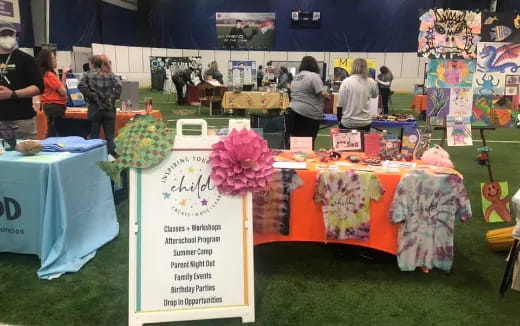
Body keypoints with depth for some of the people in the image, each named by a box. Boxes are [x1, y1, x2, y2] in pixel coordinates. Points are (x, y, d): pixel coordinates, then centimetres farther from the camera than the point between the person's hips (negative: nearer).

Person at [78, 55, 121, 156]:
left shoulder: (88, 75, 3)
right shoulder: (111, 75, 8)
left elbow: (81, 86, -14)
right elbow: (118, 85, -9)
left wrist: (92, 96, -8)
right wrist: (112, 98, -5)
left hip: (95, 108, -1)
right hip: (109, 108, 1)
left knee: (94, 136, 6)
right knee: (110, 137, 3)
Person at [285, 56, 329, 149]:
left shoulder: (296, 77, 17)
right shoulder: (314, 76, -8)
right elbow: (322, 93, -13)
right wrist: (327, 95, 7)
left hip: (293, 111, 7)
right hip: (309, 114, -7)